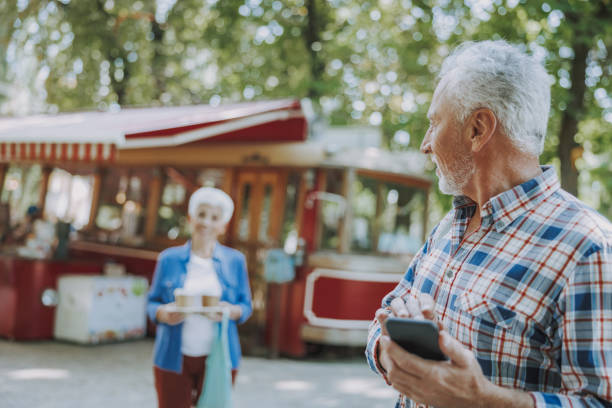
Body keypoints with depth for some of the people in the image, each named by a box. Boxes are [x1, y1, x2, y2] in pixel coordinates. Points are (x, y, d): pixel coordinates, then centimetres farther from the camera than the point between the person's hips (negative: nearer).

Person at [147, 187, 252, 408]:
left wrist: (231, 311, -14)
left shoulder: (235, 261, 6)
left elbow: (246, 306, 8)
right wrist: (164, 313, -14)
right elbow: (152, 303, 8)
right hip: (174, 357, 0)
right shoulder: (169, 258, 5)